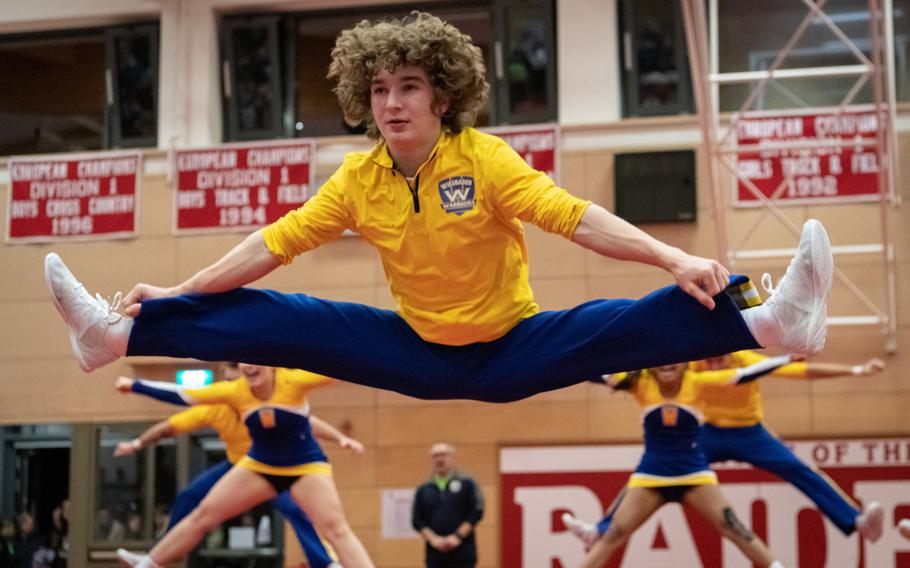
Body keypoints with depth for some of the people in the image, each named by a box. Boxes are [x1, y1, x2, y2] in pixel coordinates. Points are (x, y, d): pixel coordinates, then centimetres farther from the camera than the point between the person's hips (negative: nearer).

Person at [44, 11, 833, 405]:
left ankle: (769, 320, -44)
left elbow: (576, 218, -25)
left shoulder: (485, 159, -17)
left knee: (618, 327, -30)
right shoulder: (359, 177, -5)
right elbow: (274, 244, -2)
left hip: (508, 352, -3)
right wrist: (173, 294, -4)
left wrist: (675, 259, -37)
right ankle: (118, 333, -4)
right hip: (418, 356, 4)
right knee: (284, 323, -8)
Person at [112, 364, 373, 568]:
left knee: (336, 528, -19)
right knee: (203, 514, 6)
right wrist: (136, 386, -5)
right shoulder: (234, 391, -13)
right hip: (259, 466, 4)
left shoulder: (293, 380, -23)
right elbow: (182, 395, -6)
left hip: (306, 466, -4)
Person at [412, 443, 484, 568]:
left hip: (463, 555, -3)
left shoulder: (467, 484, 3)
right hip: (435, 556, 3)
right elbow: (416, 520, 8)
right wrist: (433, 538, -7)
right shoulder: (423, 490, 11)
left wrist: (458, 536, -12)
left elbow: (477, 512, -3)